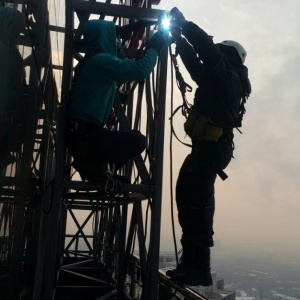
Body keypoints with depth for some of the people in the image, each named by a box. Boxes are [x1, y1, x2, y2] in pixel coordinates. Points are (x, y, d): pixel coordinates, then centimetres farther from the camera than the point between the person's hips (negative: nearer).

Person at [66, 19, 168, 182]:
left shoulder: (92, 60, 16)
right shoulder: (101, 60, -16)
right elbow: (140, 70, -21)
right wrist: (154, 47, -6)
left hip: (80, 133, 10)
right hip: (84, 135, -10)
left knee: (128, 139, 24)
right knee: (137, 141, -11)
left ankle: (90, 163, 10)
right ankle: (91, 165, -4)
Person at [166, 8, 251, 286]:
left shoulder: (228, 78, -4)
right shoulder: (220, 80, 23)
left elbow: (208, 50, -17)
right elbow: (196, 64, 30)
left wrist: (185, 23, -7)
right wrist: (178, 36, 27)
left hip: (212, 148, -10)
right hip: (207, 147, 10)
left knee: (194, 201, -16)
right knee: (190, 198, 11)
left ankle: (199, 268, -14)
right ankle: (192, 263, 18)